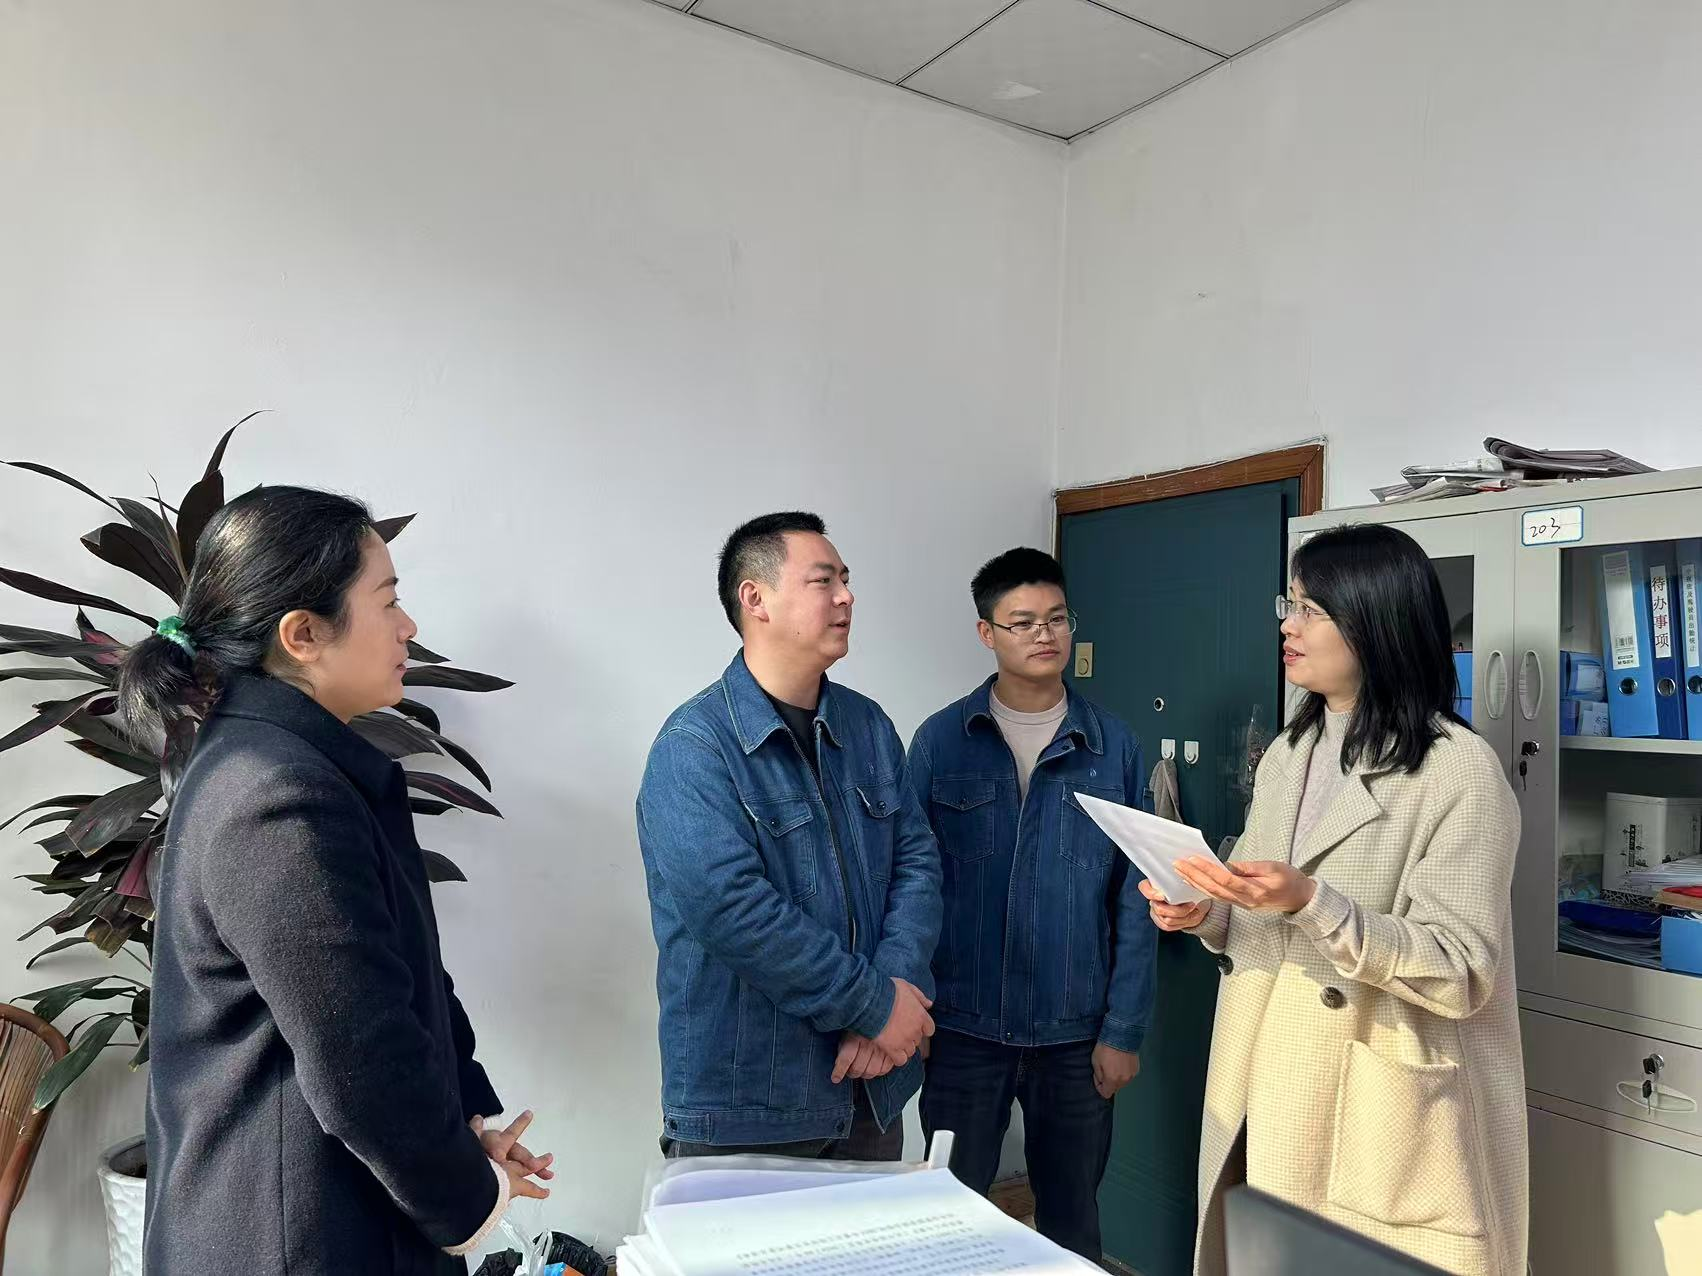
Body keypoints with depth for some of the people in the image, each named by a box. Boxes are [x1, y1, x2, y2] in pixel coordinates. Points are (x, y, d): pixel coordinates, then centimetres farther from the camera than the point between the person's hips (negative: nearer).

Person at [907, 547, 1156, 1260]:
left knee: (1072, 1221, 18)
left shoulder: (1114, 748, -2)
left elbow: (1134, 901, -1)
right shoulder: (941, 741, -3)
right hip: (962, 1030, 0)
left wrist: (1123, 1031, -3)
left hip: (1076, 1036, 1)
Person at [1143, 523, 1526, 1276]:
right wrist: (1205, 915, -5)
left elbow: (1462, 974, -17)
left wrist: (1310, 902, -28)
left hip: (1376, 1120, -6)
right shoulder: (1285, 756, 9)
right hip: (1262, 1093, 6)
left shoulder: (1458, 769, -12)